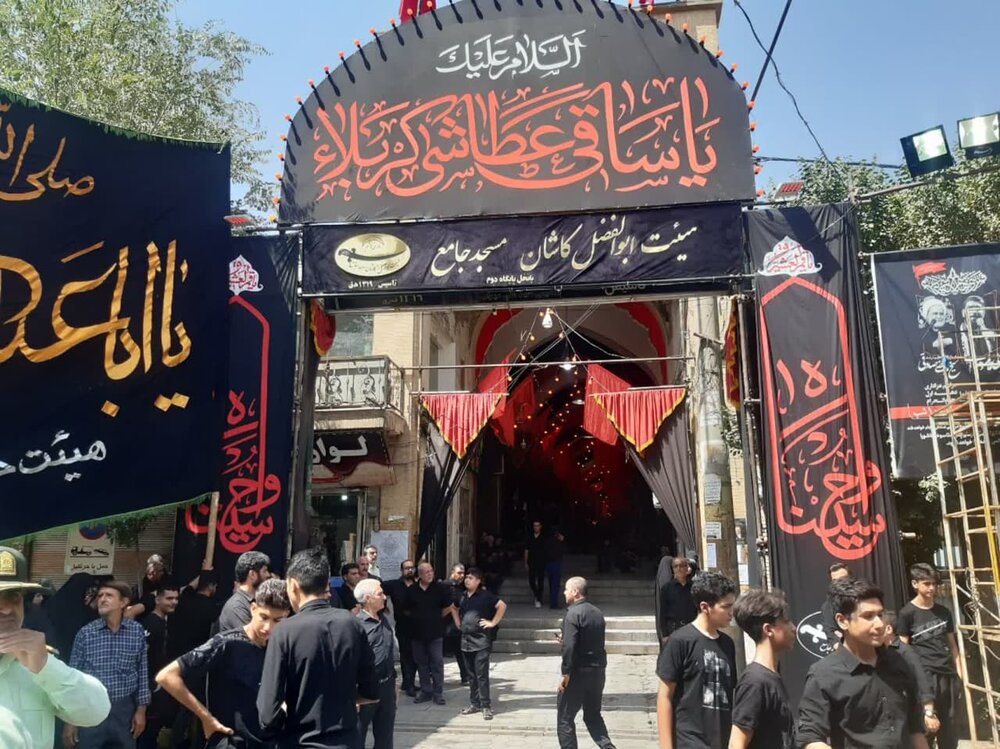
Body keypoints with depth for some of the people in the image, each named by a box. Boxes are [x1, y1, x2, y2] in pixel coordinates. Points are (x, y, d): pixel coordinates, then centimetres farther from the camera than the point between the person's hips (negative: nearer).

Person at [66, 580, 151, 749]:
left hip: (125, 710, 1)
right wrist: (70, 719, -1)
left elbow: (142, 673, 4)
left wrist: (141, 709, 3)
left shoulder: (137, 631, -2)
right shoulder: (85, 633, -5)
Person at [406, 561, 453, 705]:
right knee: (421, 663, 10)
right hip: (418, 632, 3)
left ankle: (438, 693, 8)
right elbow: (407, 609, 13)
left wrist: (436, 617, 6)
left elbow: (448, 607, 5)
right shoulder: (411, 590, 1)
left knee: (437, 663, 0)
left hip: (435, 632, -3)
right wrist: (419, 618, 9)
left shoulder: (440, 588, -5)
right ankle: (425, 691, 21)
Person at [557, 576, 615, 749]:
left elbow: (569, 647, -22)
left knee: (565, 717, 6)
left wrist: (566, 673, -17)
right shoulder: (597, 612, 10)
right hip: (598, 671, 8)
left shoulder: (573, 613, -15)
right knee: (593, 715, 19)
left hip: (579, 672, -8)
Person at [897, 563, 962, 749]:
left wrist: (959, 673, 9)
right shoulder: (907, 613, -5)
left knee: (949, 726, 11)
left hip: (948, 674, 5)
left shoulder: (944, 612, 12)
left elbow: (952, 644, 16)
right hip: (925, 675, -5)